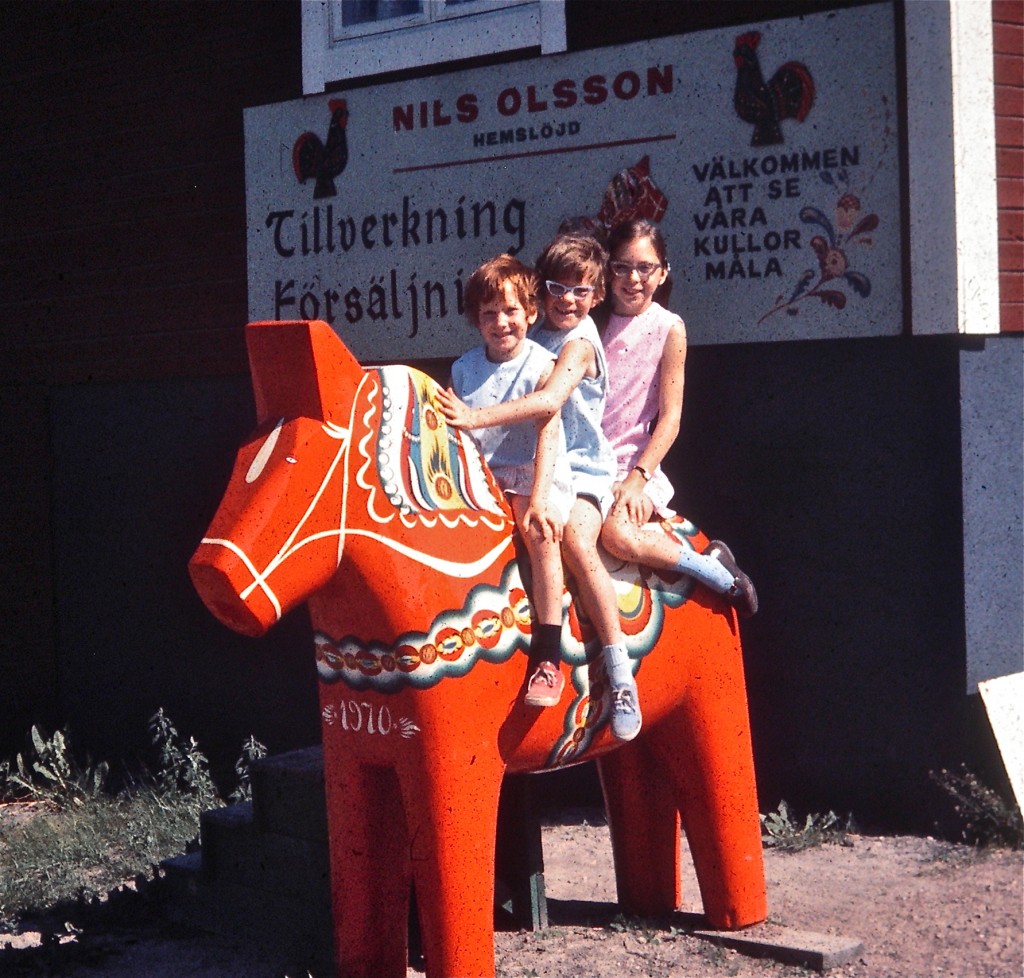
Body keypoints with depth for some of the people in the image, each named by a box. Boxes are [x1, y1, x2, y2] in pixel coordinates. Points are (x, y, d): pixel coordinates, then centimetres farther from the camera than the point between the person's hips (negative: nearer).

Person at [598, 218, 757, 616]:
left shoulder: (668, 328, 0)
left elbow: (670, 417, -3)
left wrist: (638, 478, -15)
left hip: (633, 463, -3)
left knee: (616, 533, -31)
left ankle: (711, 564, -2)